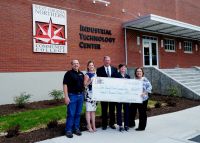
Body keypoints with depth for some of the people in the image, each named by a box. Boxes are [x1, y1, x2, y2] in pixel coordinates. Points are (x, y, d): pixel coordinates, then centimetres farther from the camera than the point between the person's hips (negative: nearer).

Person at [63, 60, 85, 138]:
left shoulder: (81, 74, 12)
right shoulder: (69, 73, -7)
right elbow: (65, 85, -12)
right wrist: (66, 96, -17)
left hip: (81, 95, 6)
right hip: (72, 95, -6)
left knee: (78, 114, 12)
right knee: (71, 114, -1)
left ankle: (76, 128, 25)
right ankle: (68, 130, 11)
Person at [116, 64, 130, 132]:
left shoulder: (128, 76, 9)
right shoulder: (117, 76, -2)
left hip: (126, 95, 3)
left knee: (126, 110, 7)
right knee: (119, 110, 4)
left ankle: (126, 125, 18)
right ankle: (120, 125, 13)